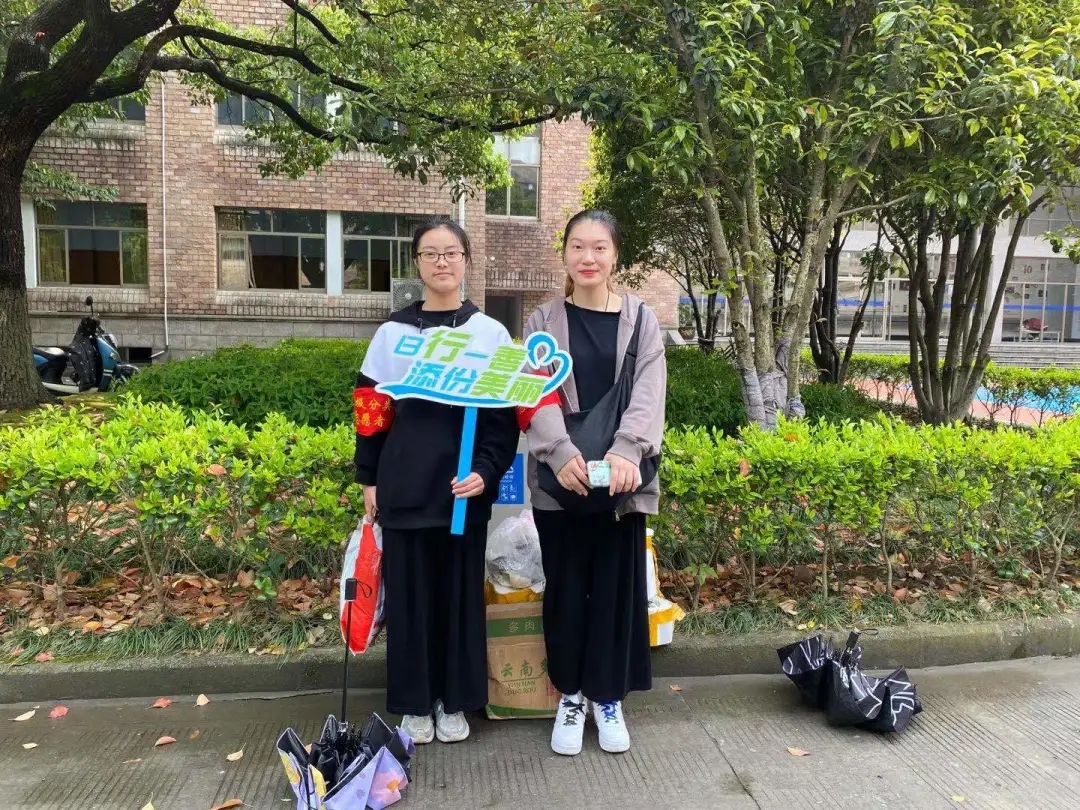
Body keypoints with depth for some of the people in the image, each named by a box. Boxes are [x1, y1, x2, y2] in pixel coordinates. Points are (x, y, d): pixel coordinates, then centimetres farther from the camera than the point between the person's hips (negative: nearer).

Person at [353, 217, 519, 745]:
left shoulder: (491, 334, 3)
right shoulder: (392, 333, 5)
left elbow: (505, 414, -1)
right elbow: (372, 411, 6)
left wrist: (486, 471, -13)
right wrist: (369, 480, 4)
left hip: (466, 486, 0)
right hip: (404, 488, 1)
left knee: (460, 592, 8)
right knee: (408, 593, 8)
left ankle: (455, 701, 25)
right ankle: (414, 702, 24)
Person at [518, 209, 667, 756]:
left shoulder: (641, 319, 7)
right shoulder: (544, 320, 6)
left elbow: (648, 392, -6)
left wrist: (626, 450, -24)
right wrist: (561, 451, -25)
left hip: (621, 475, 0)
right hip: (560, 476, 0)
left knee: (616, 584, 7)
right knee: (565, 585, 8)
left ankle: (608, 696, 25)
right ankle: (570, 694, 25)